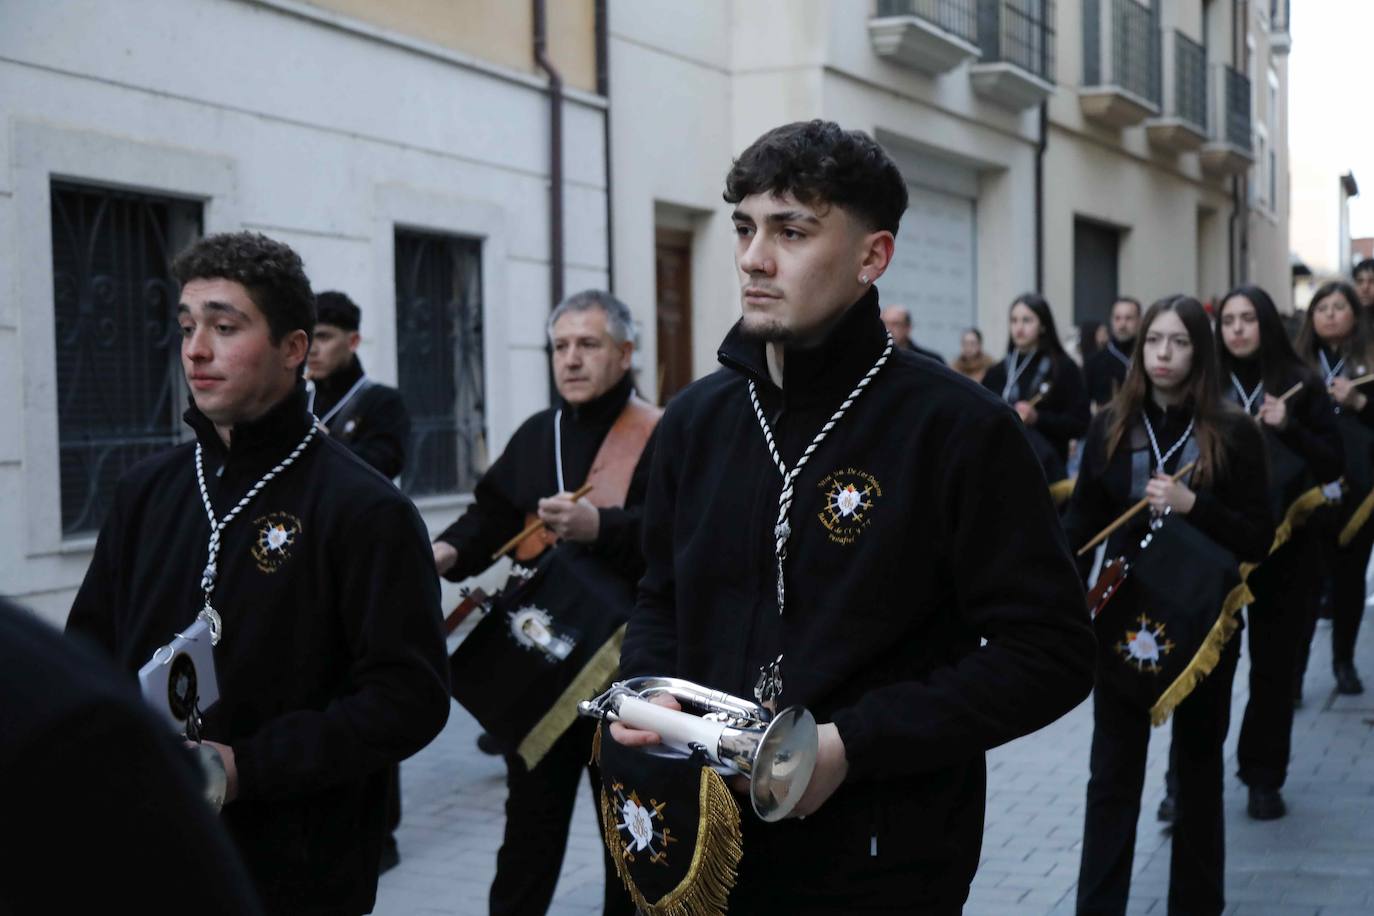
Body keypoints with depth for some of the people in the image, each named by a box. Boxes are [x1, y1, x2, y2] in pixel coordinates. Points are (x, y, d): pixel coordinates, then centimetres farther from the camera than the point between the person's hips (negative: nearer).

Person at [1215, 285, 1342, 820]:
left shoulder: (1301, 385, 3)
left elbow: (1333, 465, 1)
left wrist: (1289, 428, -13)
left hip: (1285, 546, 0)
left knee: (1274, 664, 6)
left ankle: (1264, 778, 17)